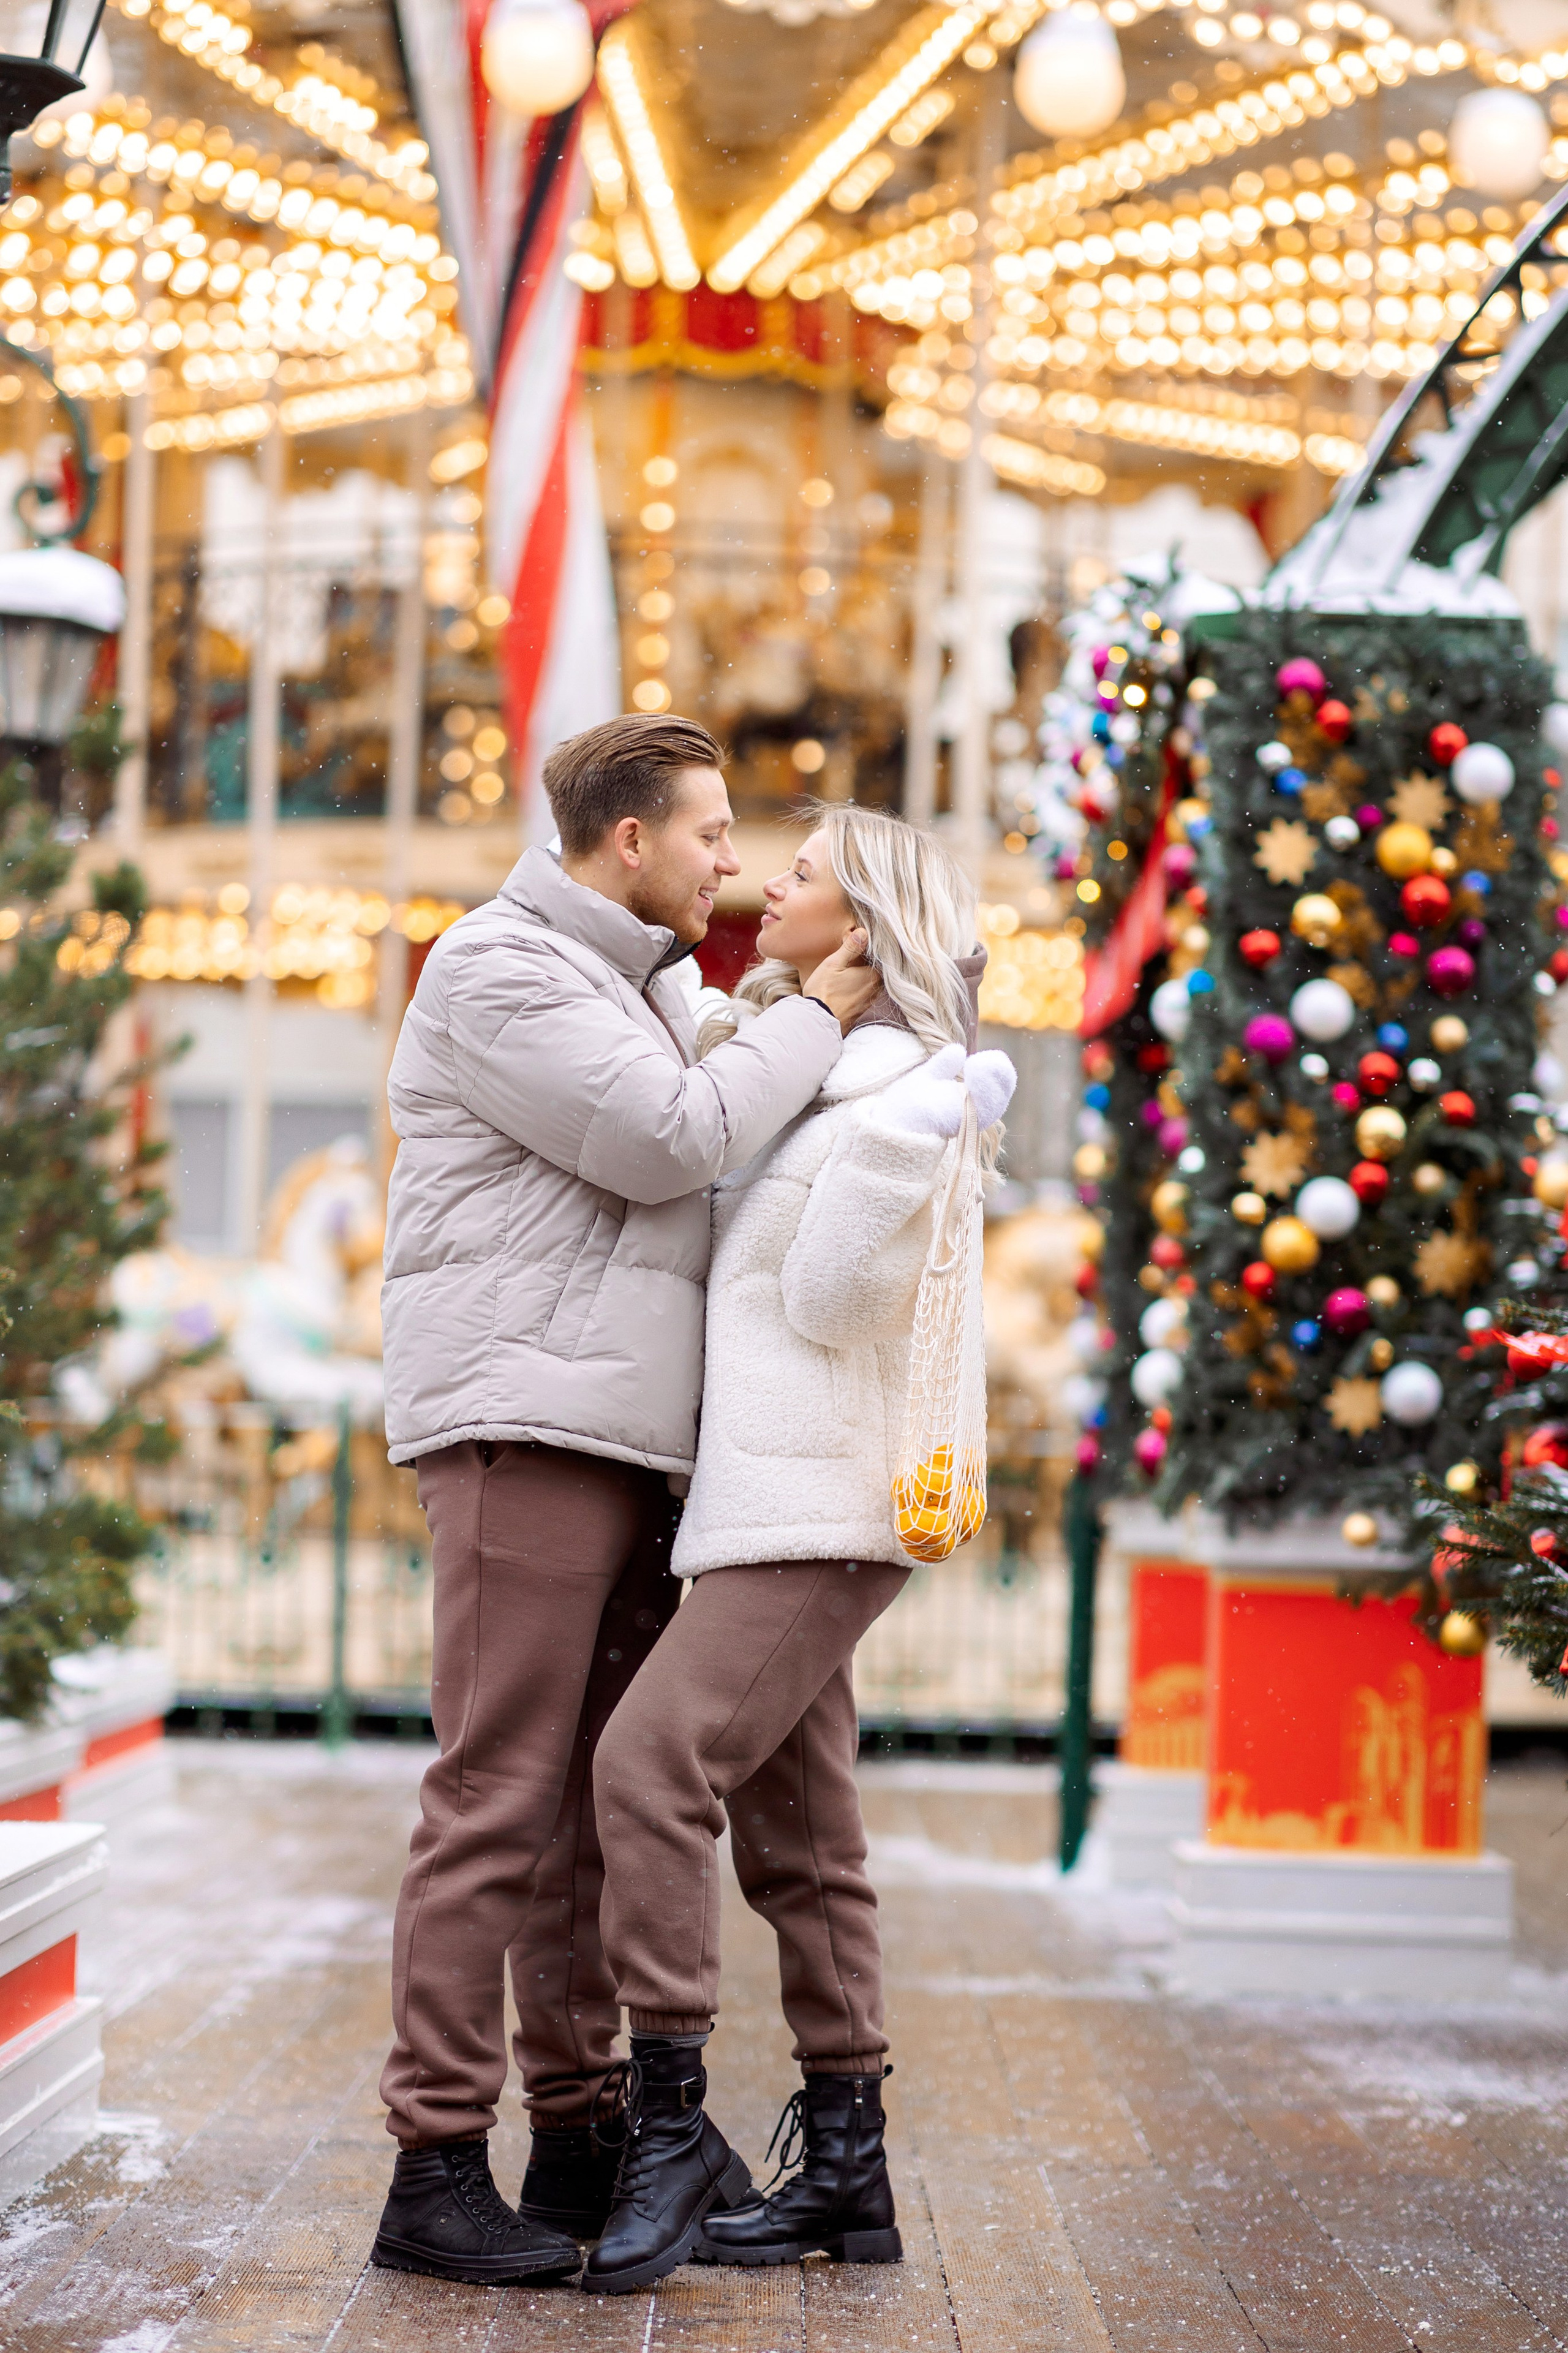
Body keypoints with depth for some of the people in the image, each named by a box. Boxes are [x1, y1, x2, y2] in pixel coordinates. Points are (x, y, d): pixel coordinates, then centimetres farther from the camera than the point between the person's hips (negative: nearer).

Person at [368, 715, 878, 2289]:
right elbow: (676, 1143, -16)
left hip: (625, 1444, 9)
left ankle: (583, 2137, 15)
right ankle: (436, 2169, -7)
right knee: (500, 1796, -10)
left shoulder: (651, 990, 23)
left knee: (602, 1797, 9)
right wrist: (818, 1017, -4)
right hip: (521, 1429, -9)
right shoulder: (500, 968, -7)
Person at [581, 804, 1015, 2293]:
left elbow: (833, 1304, -12)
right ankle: (846, 2173, 11)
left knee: (651, 1764, -21)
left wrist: (909, 1136, -19)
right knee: (795, 1841, 7)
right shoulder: (793, 1074, 18)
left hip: (819, 1504, -10)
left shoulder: (900, 1080, -10)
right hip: (761, 1512, 10)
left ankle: (666, 2121, -16)